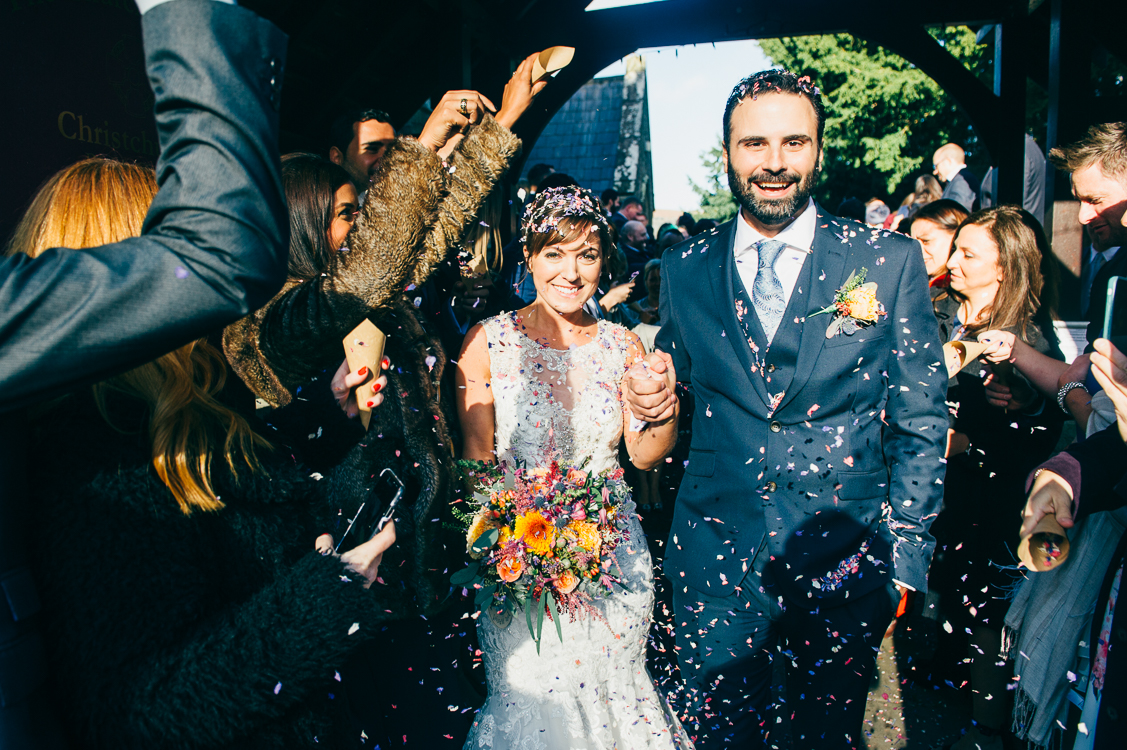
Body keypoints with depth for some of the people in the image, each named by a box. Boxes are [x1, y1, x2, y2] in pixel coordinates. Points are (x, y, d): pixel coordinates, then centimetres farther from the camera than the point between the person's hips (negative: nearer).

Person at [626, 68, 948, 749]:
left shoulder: (892, 262, -4)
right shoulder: (684, 270, 2)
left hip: (844, 564, -1)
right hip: (716, 562, 2)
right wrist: (649, 401, -10)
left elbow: (921, 424, -1)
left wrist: (904, 559, -3)